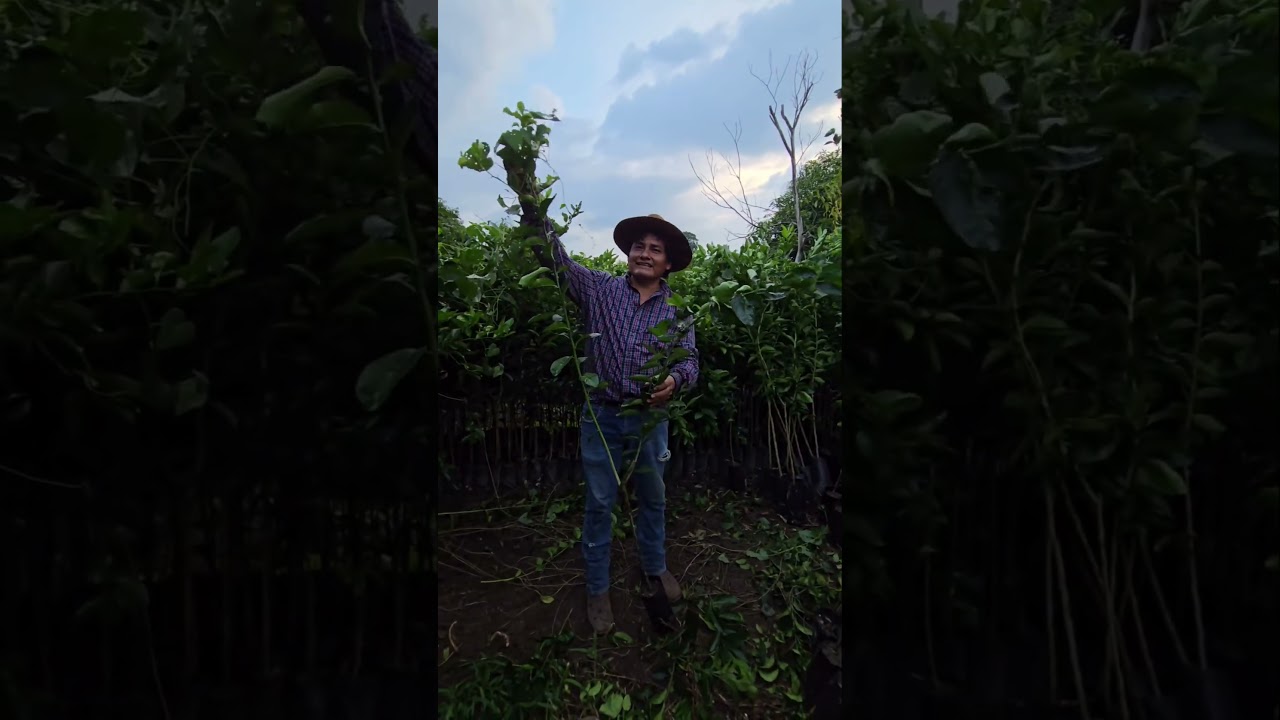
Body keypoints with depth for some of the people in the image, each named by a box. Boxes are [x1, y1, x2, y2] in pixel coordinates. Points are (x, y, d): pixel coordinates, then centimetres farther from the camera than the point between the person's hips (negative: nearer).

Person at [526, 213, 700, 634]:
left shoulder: (676, 311, 1)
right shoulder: (600, 289, -2)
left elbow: (690, 360, -3)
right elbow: (556, 257, -10)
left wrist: (675, 381, -27)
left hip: (650, 417, 2)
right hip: (602, 416, -1)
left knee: (653, 498, 19)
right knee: (599, 504, 8)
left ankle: (655, 567, 43)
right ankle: (597, 588, 25)